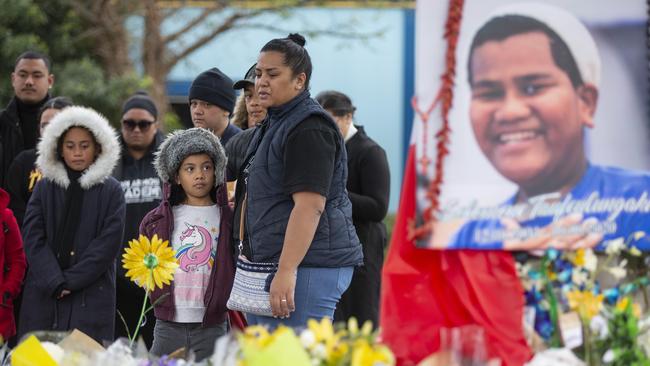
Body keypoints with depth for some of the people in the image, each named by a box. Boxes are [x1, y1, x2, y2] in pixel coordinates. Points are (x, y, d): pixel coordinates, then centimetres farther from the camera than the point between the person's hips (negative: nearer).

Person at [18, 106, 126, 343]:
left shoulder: (111, 191, 4)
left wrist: (70, 280, -9)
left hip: (91, 298, -2)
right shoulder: (44, 188, 10)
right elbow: (33, 239, 1)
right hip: (44, 295, 2)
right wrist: (55, 282, -11)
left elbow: (108, 243, -3)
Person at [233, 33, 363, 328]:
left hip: (305, 267, -11)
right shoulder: (274, 124, 21)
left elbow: (310, 205, -22)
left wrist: (286, 271, -27)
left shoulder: (309, 128, -13)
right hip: (268, 263, 11)